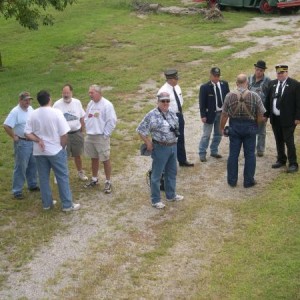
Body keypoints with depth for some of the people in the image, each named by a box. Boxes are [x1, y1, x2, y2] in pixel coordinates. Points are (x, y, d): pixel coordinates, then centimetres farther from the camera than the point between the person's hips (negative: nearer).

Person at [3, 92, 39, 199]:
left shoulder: (30, 109, 4)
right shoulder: (15, 112, -18)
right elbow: (6, 126, -22)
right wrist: (14, 137, -17)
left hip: (33, 141, 7)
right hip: (22, 143, -7)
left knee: (33, 165, 18)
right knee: (20, 167, -2)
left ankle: (32, 185, 34)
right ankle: (17, 191, 6)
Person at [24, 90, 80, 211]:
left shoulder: (33, 114, -3)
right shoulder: (56, 112, -14)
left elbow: (27, 133, -3)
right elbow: (64, 133, -14)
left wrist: (38, 140, -5)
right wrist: (62, 147, -2)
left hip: (39, 151, 4)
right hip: (56, 150, -4)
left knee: (43, 178, 14)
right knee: (62, 177, 4)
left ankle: (47, 203, 23)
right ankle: (67, 204, 8)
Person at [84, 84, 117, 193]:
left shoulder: (107, 105, -15)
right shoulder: (90, 104, 7)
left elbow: (112, 121, -15)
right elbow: (86, 118, 17)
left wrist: (105, 134, -14)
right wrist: (87, 130, 8)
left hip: (101, 137, -7)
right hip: (90, 136, 7)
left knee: (105, 160, 1)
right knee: (94, 158, 18)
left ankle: (108, 182, 10)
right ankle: (94, 179, 31)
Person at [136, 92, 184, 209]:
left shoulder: (172, 113, 6)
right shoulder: (152, 115, -14)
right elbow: (141, 130, -11)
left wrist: (175, 140, 10)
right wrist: (148, 143, -11)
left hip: (173, 146, 7)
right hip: (160, 148, -7)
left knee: (172, 172, 19)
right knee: (156, 174, 3)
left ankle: (171, 195, 35)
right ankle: (155, 200, 13)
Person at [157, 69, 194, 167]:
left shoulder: (177, 87, 3)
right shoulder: (163, 91, -21)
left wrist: (179, 109, 9)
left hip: (179, 115, 8)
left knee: (181, 139, 18)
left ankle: (182, 160, 32)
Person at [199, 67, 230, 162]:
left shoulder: (224, 84, 0)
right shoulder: (205, 87, -12)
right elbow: (202, 103, -11)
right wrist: (203, 115, -14)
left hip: (221, 113, 5)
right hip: (210, 114, -5)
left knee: (218, 134, 15)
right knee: (206, 135, 1)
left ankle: (214, 151, 28)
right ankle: (202, 154, 10)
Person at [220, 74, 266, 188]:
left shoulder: (229, 96, -8)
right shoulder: (255, 96, -10)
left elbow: (224, 115, -4)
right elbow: (261, 116, -7)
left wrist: (222, 128, 9)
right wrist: (255, 123, 12)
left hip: (234, 127, 1)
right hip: (250, 127, -1)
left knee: (233, 154, 9)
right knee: (250, 155, 8)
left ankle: (232, 180, 16)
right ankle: (248, 181, 14)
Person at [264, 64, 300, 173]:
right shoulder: (273, 83, 8)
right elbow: (268, 100, 11)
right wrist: (266, 114, 8)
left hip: (287, 119, -5)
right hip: (275, 118, 5)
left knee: (289, 141, -3)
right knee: (279, 141, 15)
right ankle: (281, 160, 28)